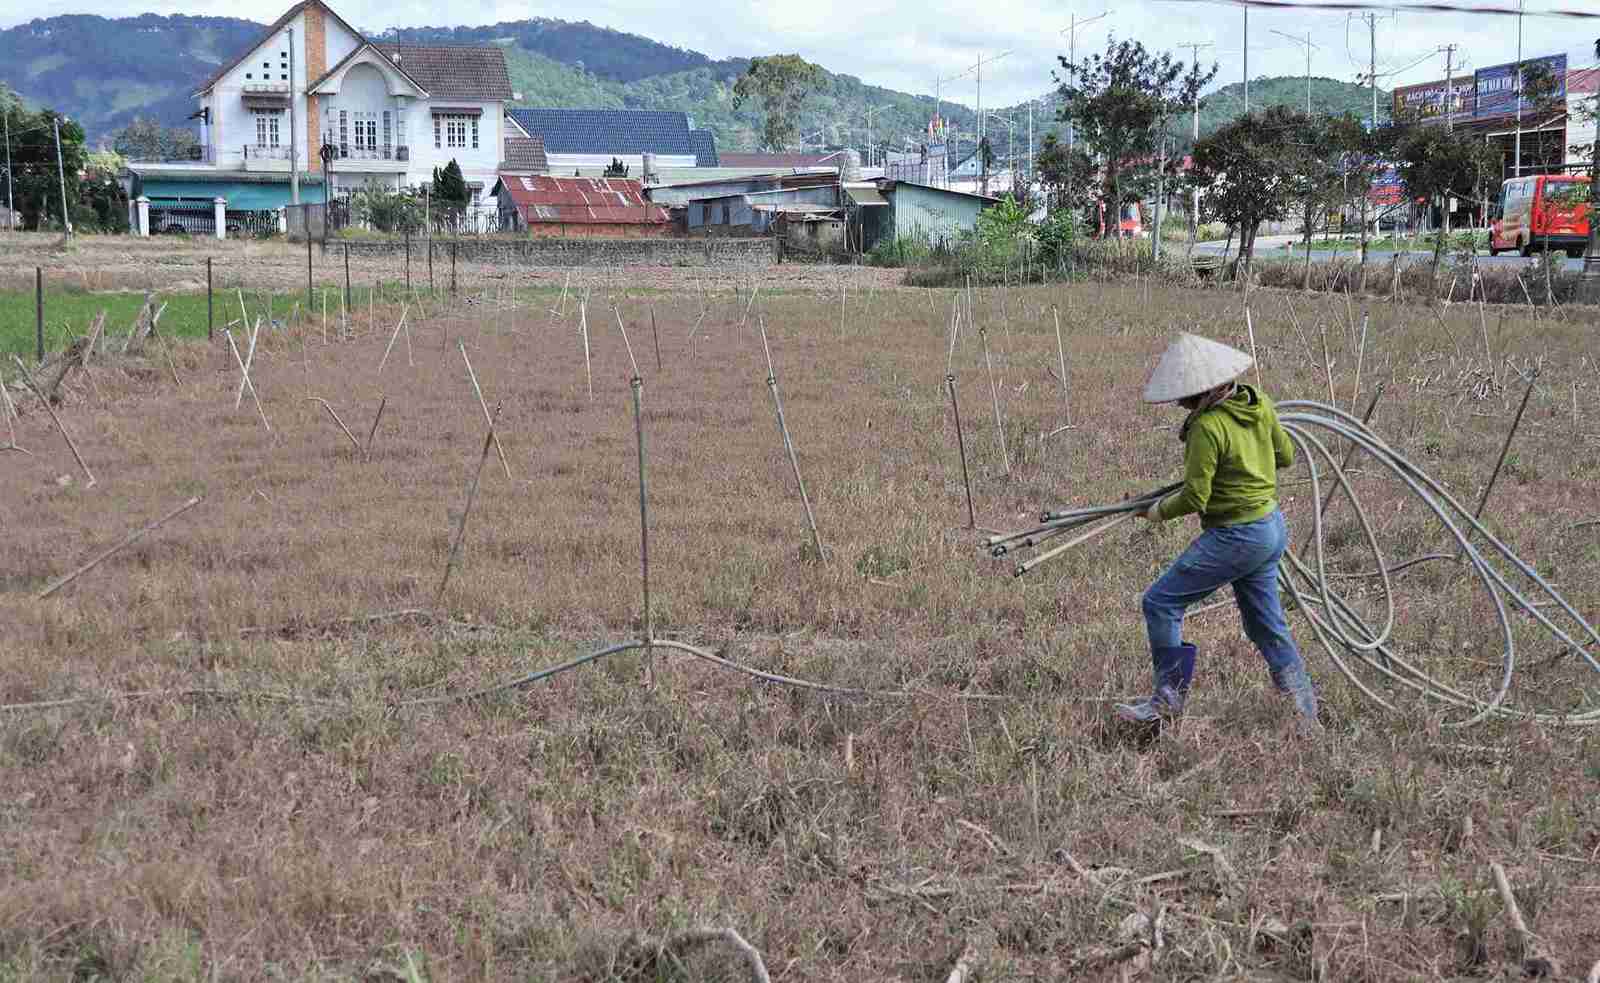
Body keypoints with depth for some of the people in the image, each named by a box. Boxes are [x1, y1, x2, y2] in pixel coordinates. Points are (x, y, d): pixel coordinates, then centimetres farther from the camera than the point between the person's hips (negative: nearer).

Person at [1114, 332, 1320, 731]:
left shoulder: (1207, 427, -23)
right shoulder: (1259, 403, 0)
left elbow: (1194, 498, -19)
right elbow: (1284, 456, 14)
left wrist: (1159, 511, -2)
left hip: (1235, 537, -9)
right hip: (1272, 528, 9)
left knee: (1161, 602, 1)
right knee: (1267, 624, 18)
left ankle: (1168, 698, 7)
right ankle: (1307, 716, 22)